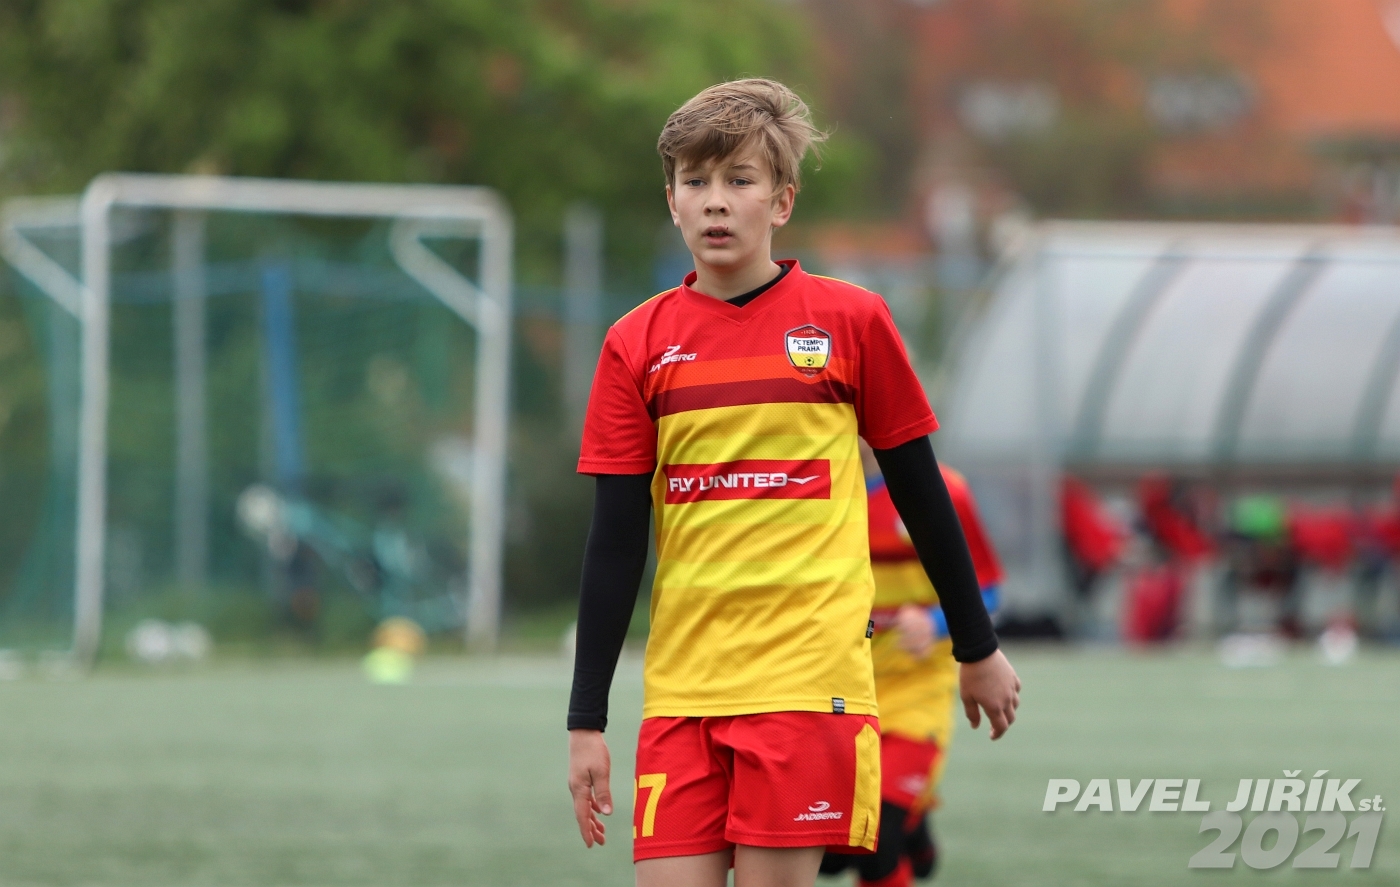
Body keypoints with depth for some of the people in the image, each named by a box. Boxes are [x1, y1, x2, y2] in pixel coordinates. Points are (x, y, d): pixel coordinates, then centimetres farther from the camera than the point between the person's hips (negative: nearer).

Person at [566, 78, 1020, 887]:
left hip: (809, 681, -2)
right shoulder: (639, 345, 6)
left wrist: (978, 647, 15)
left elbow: (922, 495, 10)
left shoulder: (850, 321, 1)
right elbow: (615, 543, 6)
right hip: (682, 690, 2)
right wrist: (587, 721, 3)